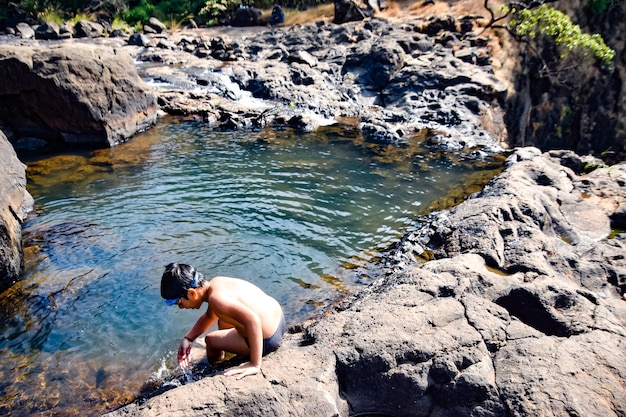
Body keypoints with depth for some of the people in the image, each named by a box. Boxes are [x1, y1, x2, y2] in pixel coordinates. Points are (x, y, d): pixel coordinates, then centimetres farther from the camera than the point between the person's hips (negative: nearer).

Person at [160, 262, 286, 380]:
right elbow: (209, 316, 20)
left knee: (211, 340, 7)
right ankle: (221, 355, 44)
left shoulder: (216, 298, -27)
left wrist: (255, 365, -32)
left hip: (267, 341, -9)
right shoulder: (215, 282, 0)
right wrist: (188, 339, 12)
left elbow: (253, 320, -37)